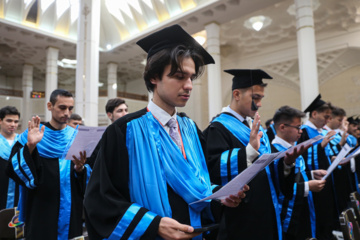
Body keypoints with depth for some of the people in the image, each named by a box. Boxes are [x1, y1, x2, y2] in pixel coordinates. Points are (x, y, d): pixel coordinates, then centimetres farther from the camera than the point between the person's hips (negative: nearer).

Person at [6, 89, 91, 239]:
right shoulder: (33, 135, 0)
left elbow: (89, 176, 0)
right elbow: (14, 168, -10)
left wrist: (80, 168, -20)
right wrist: (30, 146, -24)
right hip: (41, 210, -1)